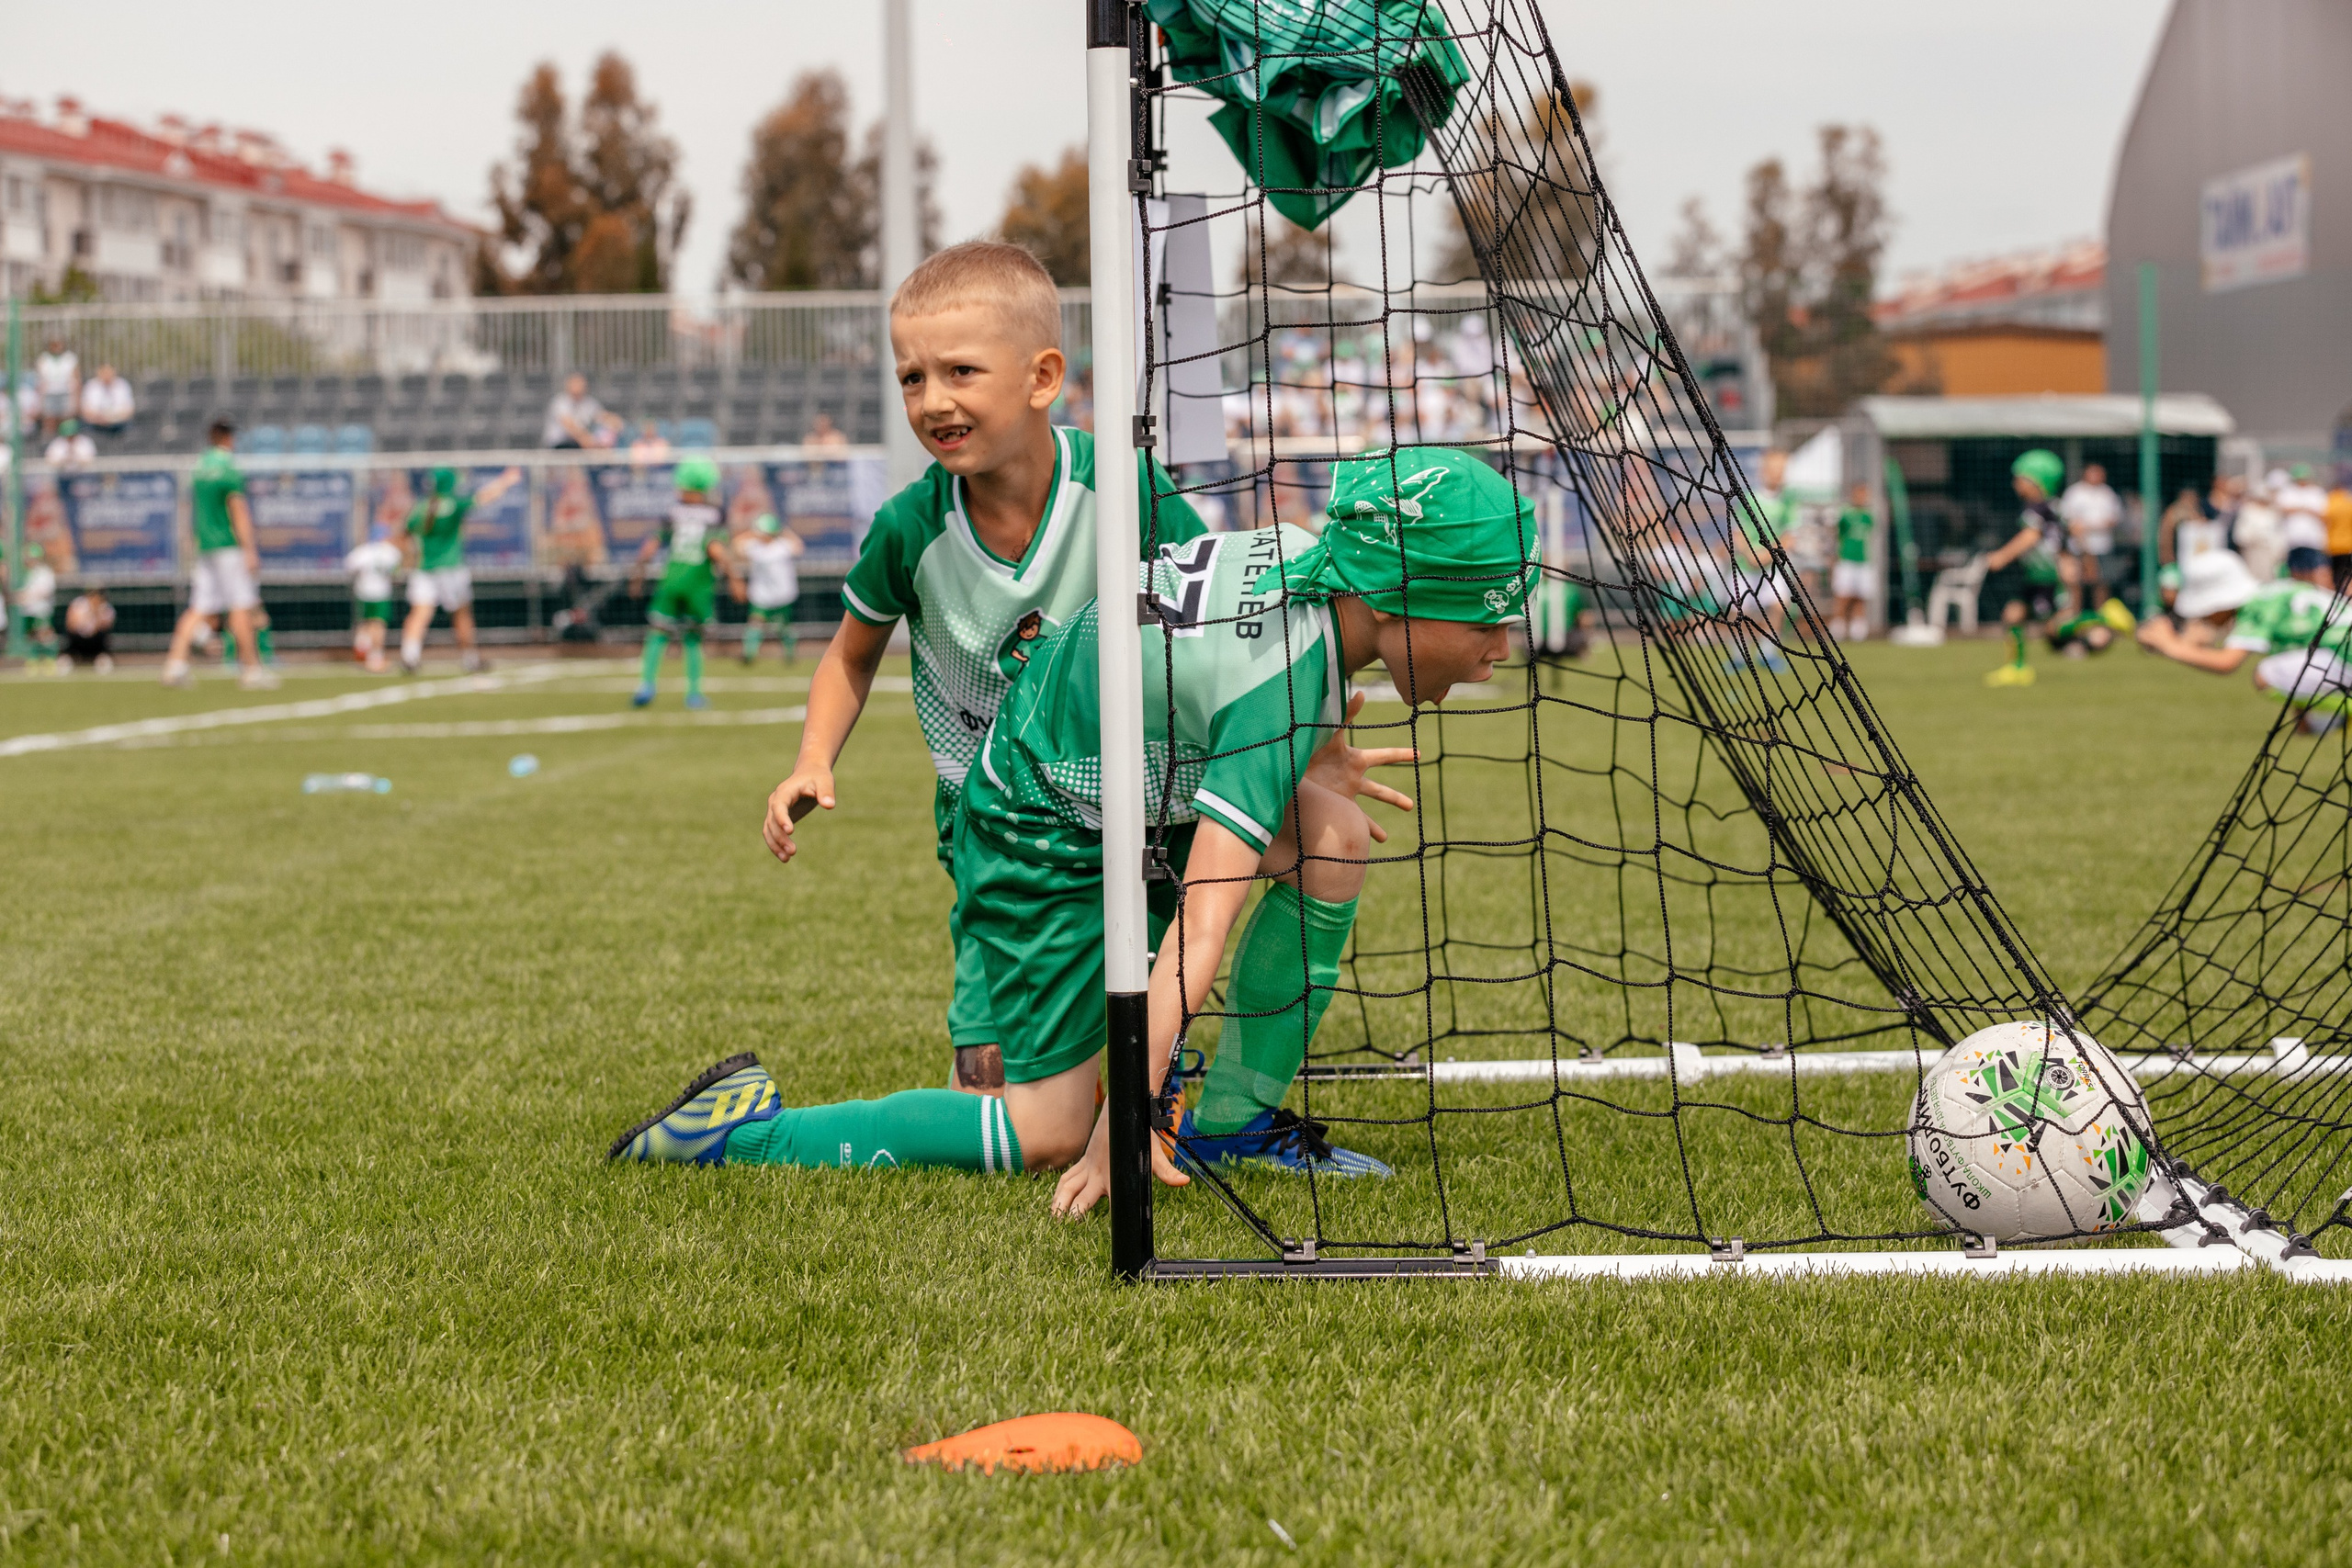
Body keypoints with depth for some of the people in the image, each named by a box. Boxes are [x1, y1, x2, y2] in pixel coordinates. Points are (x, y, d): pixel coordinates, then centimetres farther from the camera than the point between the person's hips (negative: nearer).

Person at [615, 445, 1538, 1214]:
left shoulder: (1303, 551, -7)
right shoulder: (1289, 680, -32)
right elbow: (1201, 918, -38)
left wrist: (1300, 762, 13)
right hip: (1047, 841, -9)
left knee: (1336, 832, -9)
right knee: (1052, 1139, -9)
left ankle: (1233, 1126, -1)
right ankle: (745, 1128, 0)